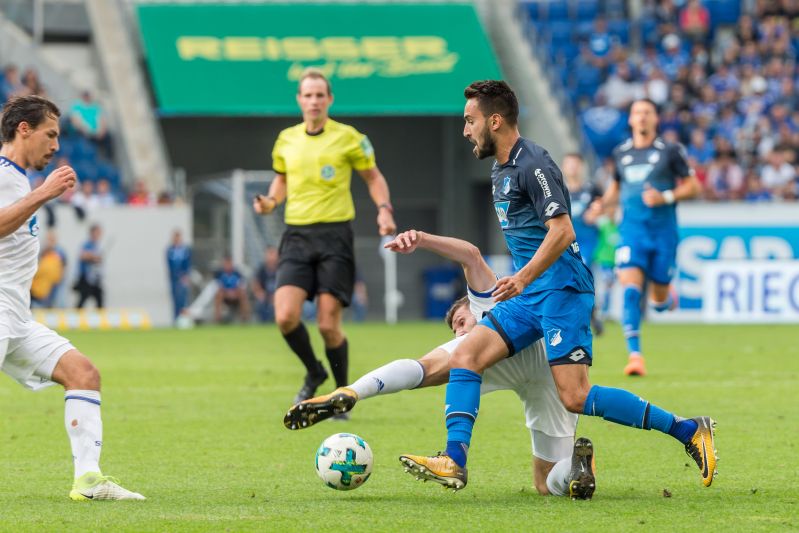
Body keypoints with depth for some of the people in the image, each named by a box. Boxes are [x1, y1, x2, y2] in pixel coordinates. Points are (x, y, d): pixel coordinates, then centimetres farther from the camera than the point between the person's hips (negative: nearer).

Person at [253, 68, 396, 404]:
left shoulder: (348, 138, -1)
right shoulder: (286, 140, 9)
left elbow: (373, 177, 9)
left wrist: (384, 209, -8)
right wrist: (271, 201, 4)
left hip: (334, 234, -3)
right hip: (297, 235, 3)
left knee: (328, 324, -7)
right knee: (286, 316, -13)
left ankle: (342, 394, 15)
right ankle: (313, 373, 16)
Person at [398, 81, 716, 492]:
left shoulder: (533, 164, -13)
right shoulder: (501, 170, 18)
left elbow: (561, 232, -22)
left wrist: (522, 279, -30)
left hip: (560, 289, -10)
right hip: (528, 295, 10)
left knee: (575, 398, -16)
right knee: (465, 355, -6)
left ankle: (688, 430, -8)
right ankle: (454, 462, -13)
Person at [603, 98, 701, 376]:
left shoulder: (670, 151, -1)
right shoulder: (620, 153, 9)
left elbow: (693, 186, 2)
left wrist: (666, 197, -14)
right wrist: (603, 203, 5)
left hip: (663, 231, -1)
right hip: (631, 230, 1)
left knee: (659, 303, 6)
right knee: (630, 289, -18)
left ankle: (668, 296, 45)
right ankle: (635, 356, -19)